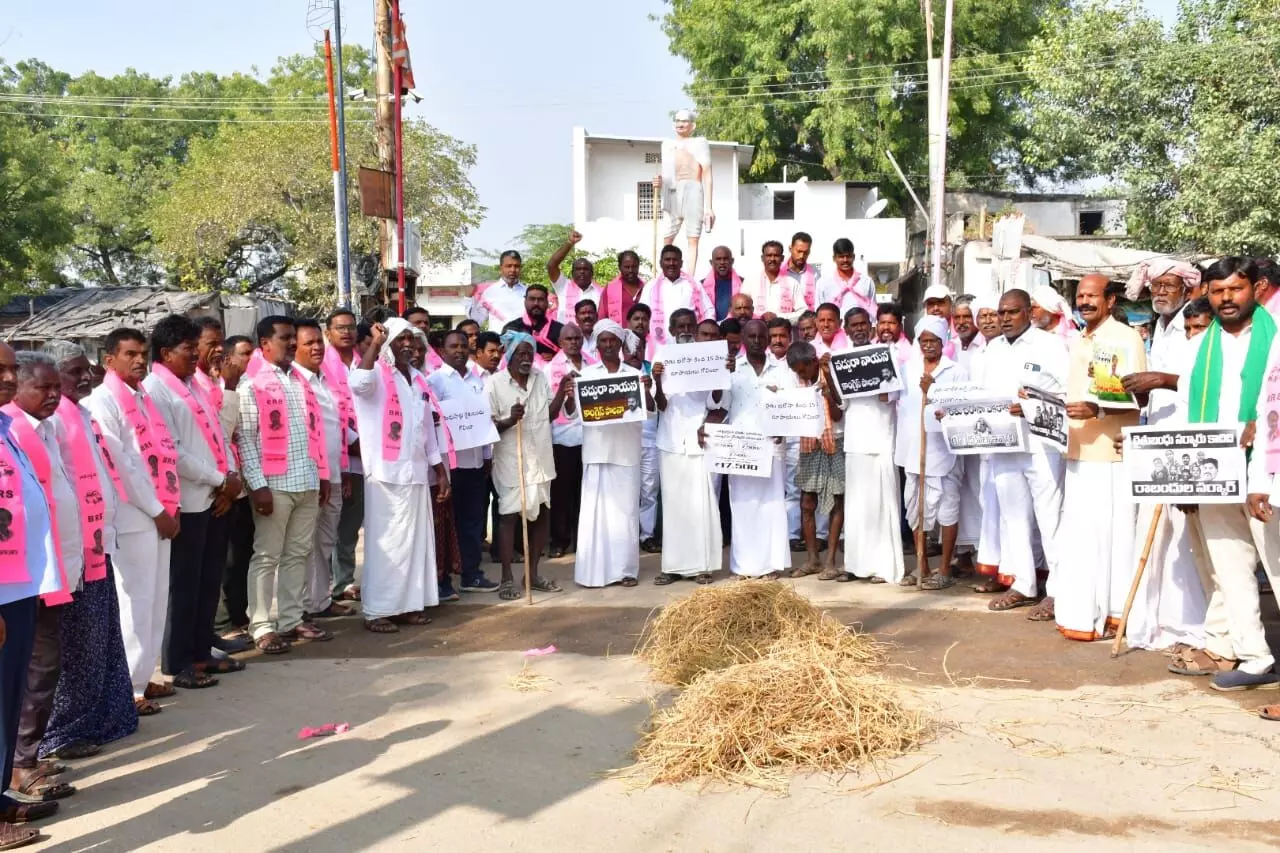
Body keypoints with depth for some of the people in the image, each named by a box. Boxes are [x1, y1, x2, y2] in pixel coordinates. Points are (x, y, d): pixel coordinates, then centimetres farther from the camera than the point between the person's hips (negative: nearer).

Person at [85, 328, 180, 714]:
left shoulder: (144, 397, 15)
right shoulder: (102, 401, -9)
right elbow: (120, 465, -14)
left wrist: (171, 505, 7)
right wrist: (156, 511, -12)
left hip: (159, 514, 8)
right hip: (132, 517, -8)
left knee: (156, 599, 13)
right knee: (135, 601, -4)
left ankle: (143, 676, 24)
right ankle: (128, 687, 5)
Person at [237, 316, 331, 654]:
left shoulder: (301, 380, 15)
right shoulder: (252, 384, -5)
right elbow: (245, 438, -11)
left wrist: (322, 474, 13)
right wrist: (258, 485, -16)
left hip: (307, 482, 6)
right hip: (274, 484, -6)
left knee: (298, 554, 12)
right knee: (267, 556, 1)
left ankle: (291, 620, 20)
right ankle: (262, 626, 8)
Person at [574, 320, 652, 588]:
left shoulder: (634, 374, 5)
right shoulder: (586, 374, 6)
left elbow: (649, 409, 0)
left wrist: (647, 390, -20)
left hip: (626, 451, 0)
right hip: (596, 450, 0)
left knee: (625, 510, 4)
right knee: (595, 510, 0)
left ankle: (625, 569, 11)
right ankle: (594, 570, 5)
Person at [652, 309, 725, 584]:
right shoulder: (663, 360, 4)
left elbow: (715, 403, -1)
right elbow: (661, 405, -3)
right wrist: (657, 381, -21)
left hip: (700, 440, -1)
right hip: (671, 441, 1)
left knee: (702, 502, -1)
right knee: (673, 503, 4)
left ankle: (702, 564, 5)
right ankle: (673, 564, 9)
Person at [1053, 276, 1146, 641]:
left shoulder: (1126, 338, -5)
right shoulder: (1078, 343, 18)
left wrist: (1097, 410, -26)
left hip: (1111, 453, -8)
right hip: (1079, 451, 8)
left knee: (1108, 532, -5)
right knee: (1078, 535, 10)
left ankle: (1109, 613, 2)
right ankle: (1080, 611, 17)